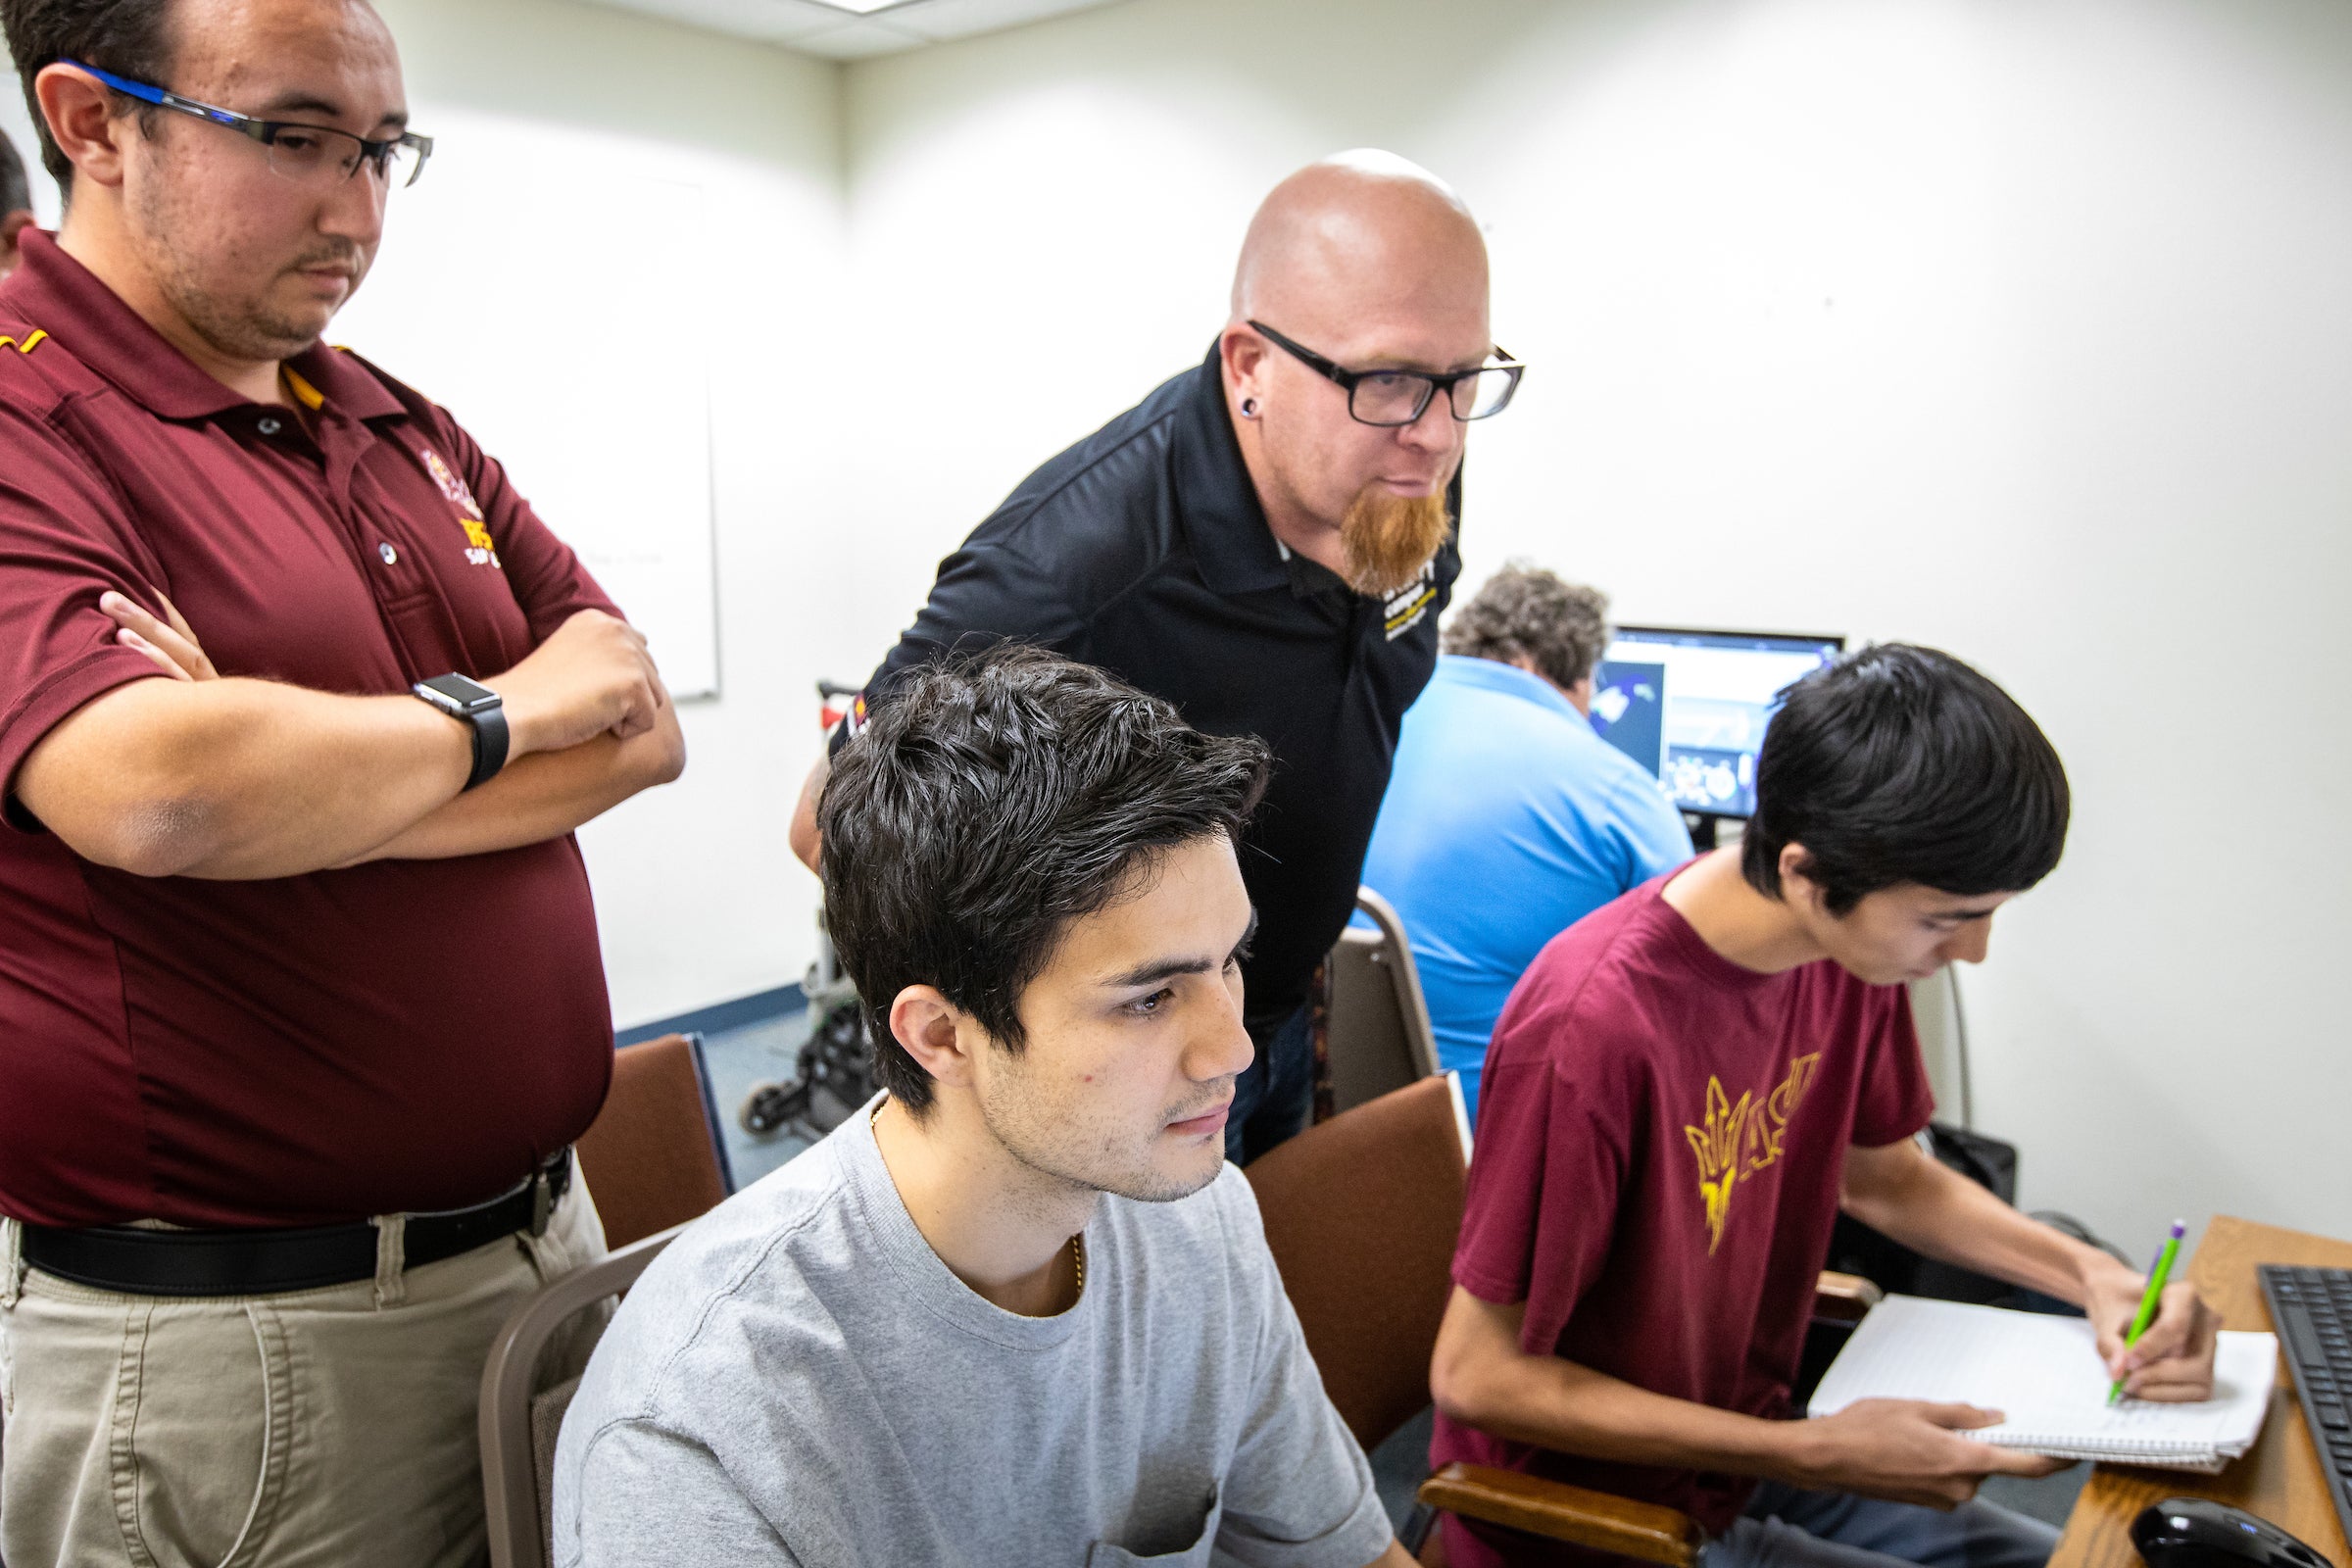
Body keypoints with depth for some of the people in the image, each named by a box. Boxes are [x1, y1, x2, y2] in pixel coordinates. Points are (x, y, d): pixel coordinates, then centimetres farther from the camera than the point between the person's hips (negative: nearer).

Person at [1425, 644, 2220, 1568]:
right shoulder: (1592, 1028, -32)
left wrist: (2089, 1274, -4)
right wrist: (1812, 1454, -22)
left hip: (1746, 1448, 7)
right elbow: (1477, 1374, -23)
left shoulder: (1858, 941, -6)